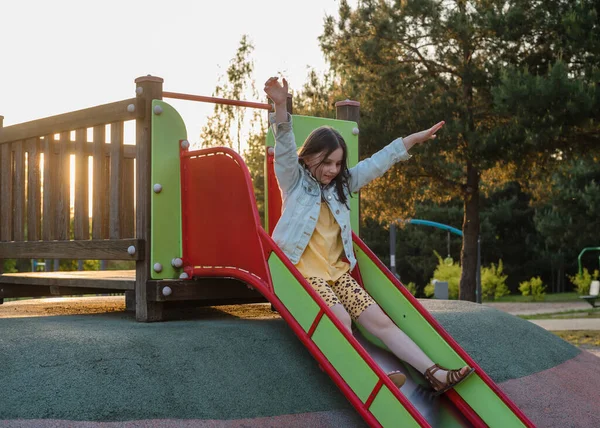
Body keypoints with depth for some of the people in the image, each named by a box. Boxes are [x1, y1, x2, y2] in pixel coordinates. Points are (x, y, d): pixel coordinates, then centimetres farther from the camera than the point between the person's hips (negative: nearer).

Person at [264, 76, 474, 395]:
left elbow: (378, 163, 16)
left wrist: (415, 139, 15)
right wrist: (281, 107, -31)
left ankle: (435, 374, -10)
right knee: (340, 317, -29)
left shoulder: (342, 183, 15)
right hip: (304, 271, -5)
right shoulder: (295, 181, 0)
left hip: (337, 272, 5)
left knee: (379, 320, -5)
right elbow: (285, 148, -15)